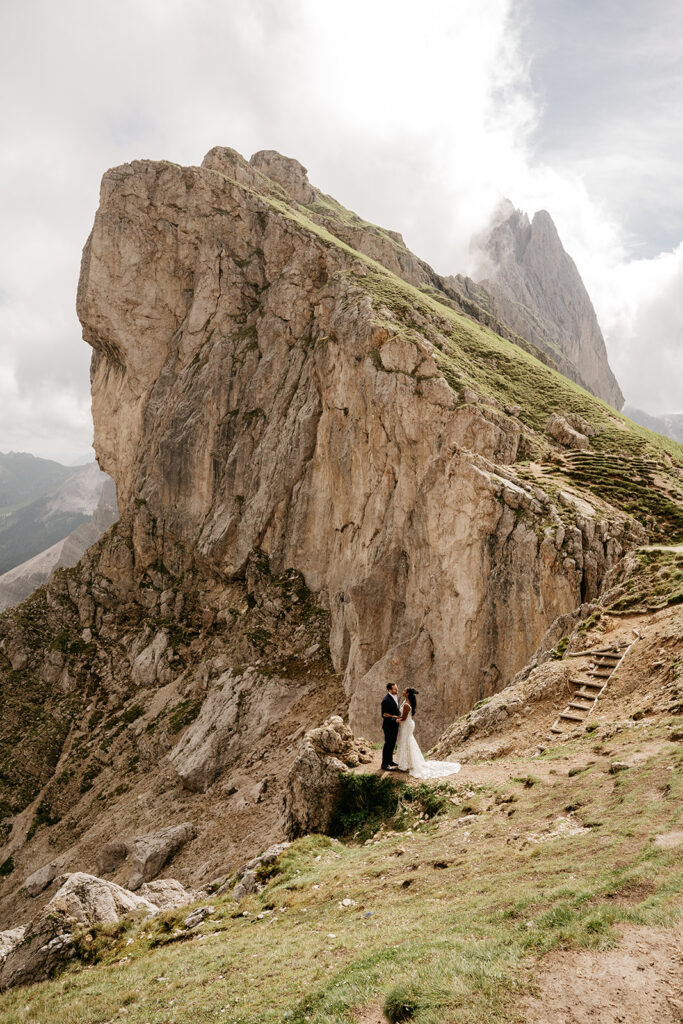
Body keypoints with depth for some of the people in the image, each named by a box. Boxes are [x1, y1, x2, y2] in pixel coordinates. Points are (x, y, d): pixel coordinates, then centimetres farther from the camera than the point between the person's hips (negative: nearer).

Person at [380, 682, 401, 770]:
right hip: (389, 725, -9)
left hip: (395, 724, 9)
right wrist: (395, 719, -28)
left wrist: (398, 716, -1)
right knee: (388, 744, 2)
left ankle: (390, 760, 37)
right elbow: (384, 715, -24)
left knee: (392, 743, 21)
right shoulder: (386, 700, -26)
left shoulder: (395, 696, 1)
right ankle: (384, 764, 14)